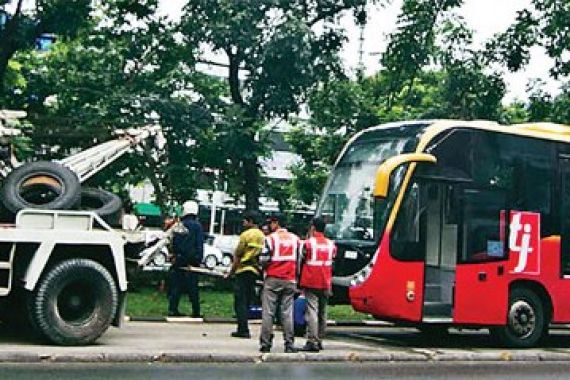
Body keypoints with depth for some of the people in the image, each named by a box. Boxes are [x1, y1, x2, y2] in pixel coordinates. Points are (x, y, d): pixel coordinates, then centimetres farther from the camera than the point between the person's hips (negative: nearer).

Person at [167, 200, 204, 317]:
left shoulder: (178, 226, 4)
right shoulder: (197, 226, -7)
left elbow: (173, 244, 10)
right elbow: (200, 245, -8)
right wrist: (199, 259, -3)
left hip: (178, 260, 3)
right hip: (191, 262, -3)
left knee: (176, 286, 8)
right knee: (192, 287, 1)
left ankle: (173, 310, 7)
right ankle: (196, 312, 2)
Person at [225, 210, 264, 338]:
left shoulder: (246, 234, -10)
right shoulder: (262, 236, 9)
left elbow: (237, 255, -8)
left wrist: (231, 271, -2)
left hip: (244, 270, -7)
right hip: (255, 272, 7)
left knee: (240, 301, -2)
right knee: (247, 301, 13)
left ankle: (243, 330, -4)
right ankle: (243, 329, 17)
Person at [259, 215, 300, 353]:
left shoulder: (270, 238, -6)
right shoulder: (295, 238, 8)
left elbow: (263, 260, -10)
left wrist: (264, 267, 11)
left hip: (272, 279, -4)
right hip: (290, 281, 4)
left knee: (267, 312, 1)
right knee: (287, 313, 6)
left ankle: (265, 343, 0)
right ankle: (289, 344, 3)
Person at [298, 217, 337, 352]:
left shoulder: (308, 243, -6)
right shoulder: (331, 244, 10)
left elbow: (300, 262, -1)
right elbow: (332, 264, 13)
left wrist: (300, 282, 8)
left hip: (311, 283, -5)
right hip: (325, 284, 5)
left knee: (312, 311, -9)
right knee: (322, 313, 14)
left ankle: (312, 342, -17)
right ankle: (320, 341, 18)